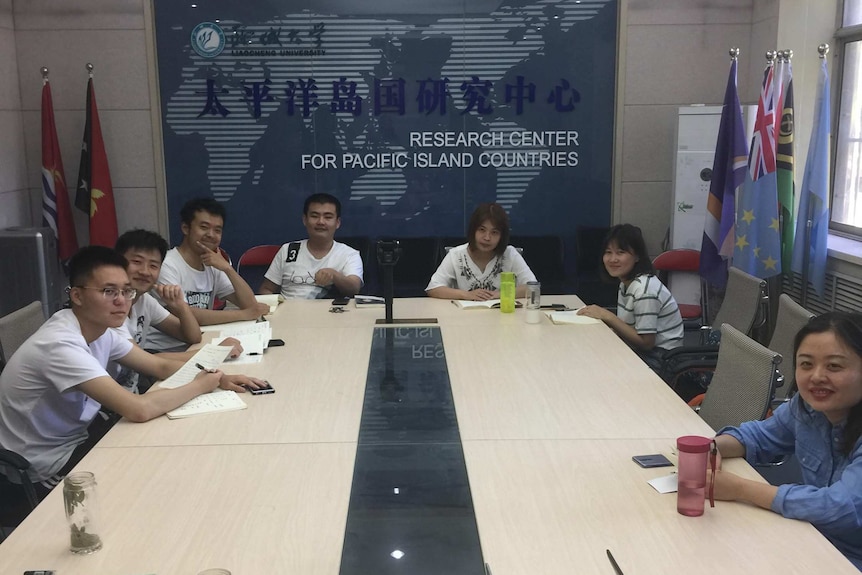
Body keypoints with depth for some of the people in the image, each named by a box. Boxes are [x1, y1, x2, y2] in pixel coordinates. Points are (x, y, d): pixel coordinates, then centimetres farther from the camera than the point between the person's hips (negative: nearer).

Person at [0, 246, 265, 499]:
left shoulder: (99, 328, -3)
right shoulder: (61, 344, -31)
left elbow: (161, 366, 5)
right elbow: (139, 409, -37)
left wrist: (217, 379, -13)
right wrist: (199, 386, -20)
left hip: (74, 441, 8)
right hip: (46, 470, -8)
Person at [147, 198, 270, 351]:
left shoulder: (213, 266, 9)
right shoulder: (167, 265, -13)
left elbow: (249, 304, 2)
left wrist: (227, 268, -13)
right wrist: (244, 314, -19)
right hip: (162, 352, -8)